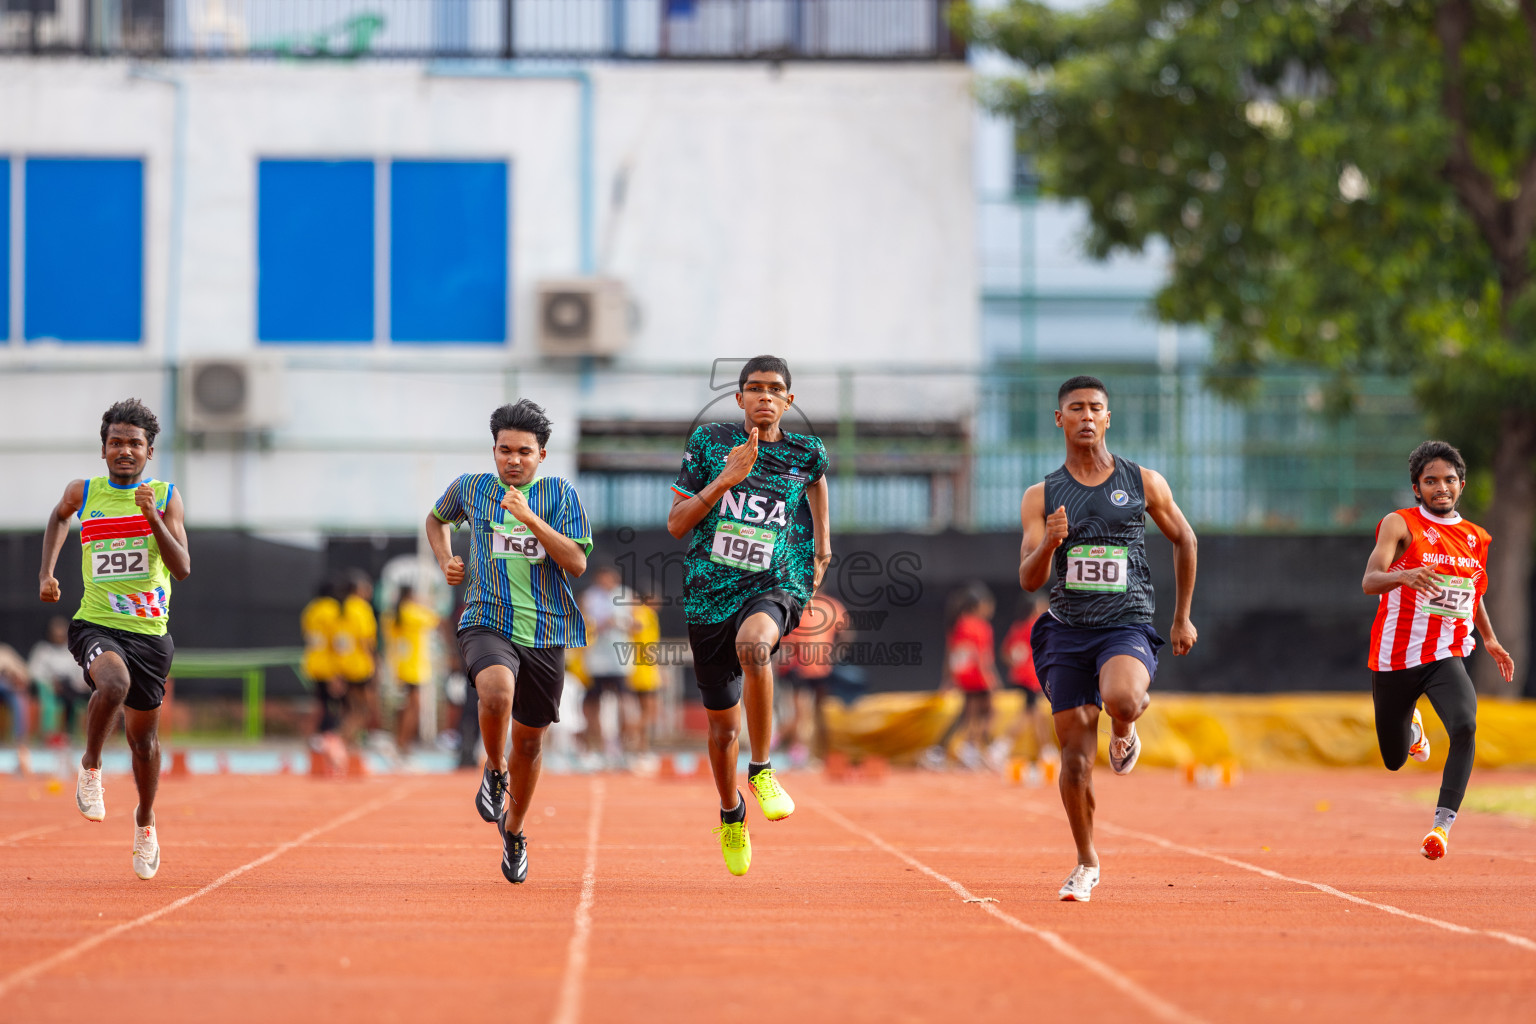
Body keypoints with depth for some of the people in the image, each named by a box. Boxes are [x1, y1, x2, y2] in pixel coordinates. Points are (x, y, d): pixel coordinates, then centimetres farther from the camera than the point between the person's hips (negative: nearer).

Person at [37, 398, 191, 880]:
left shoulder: (166, 497, 0)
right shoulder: (83, 493, 3)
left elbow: (182, 568, -9)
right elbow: (59, 516, 28)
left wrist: (153, 518, -21)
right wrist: (46, 572, 17)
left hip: (149, 630, 1)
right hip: (95, 623, -1)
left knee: (143, 737, 11)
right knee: (113, 683, -35)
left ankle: (145, 821, 37)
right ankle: (90, 767, -11)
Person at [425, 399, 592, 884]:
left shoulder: (560, 494, 1)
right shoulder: (470, 488, 6)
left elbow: (577, 562, -9)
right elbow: (436, 519, 28)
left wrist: (531, 519, -19)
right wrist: (445, 561, 10)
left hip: (546, 632, 1)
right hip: (487, 623, -1)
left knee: (529, 739, 10)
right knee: (497, 690, -34)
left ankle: (514, 831, 33)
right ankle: (494, 771, -5)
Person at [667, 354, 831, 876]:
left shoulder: (806, 454, 3)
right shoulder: (710, 441, 0)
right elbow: (676, 524, -1)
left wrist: (821, 549, 26)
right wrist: (724, 480, -14)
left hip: (776, 584, -2)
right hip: (710, 593, 2)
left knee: (752, 642, -38)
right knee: (723, 722, 9)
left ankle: (762, 769, -23)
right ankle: (731, 815, 38)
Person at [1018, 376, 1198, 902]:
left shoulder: (1143, 482, 3)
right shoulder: (1041, 496, 4)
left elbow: (1184, 539, 17)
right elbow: (1028, 579, -1)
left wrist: (1183, 617, 17)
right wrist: (1048, 544, -23)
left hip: (1127, 626, -2)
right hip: (1066, 630, 2)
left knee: (1121, 699, -35)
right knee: (1076, 754, 0)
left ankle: (1126, 731, 4)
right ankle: (1086, 863, 19)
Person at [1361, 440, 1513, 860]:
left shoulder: (1474, 538, 9)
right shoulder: (1400, 524, -7)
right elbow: (1369, 581, -21)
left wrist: (1490, 639, 23)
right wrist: (1403, 576, -41)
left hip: (1446, 657, 2)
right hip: (1394, 658, -2)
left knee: (1465, 725, -29)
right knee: (1395, 761, 11)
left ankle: (1443, 824, -29)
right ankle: (1411, 726, 48)